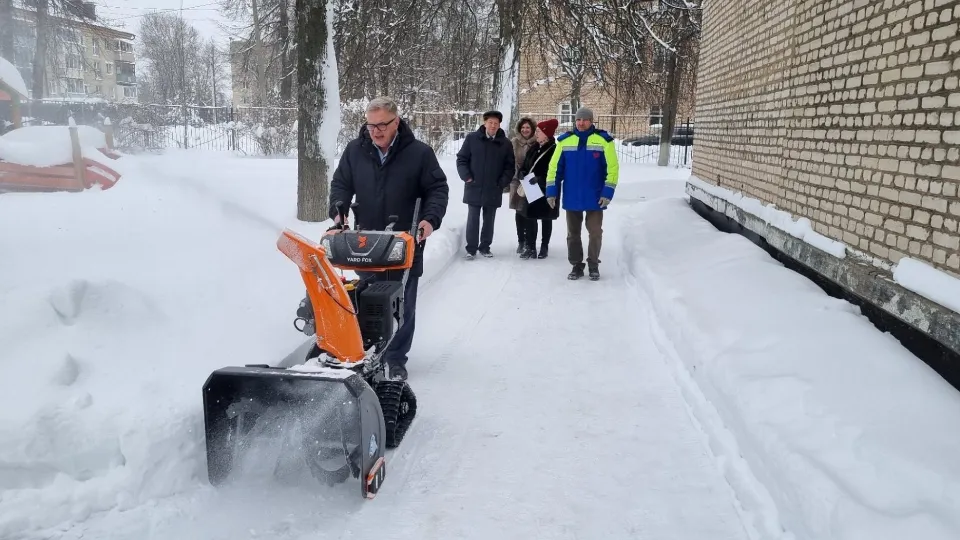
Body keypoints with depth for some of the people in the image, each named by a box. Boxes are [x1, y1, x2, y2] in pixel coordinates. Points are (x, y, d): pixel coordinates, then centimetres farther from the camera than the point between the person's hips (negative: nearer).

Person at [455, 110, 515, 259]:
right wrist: (466, 176, -8)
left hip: (494, 190, 1)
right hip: (474, 188, -1)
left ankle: (485, 247, 21)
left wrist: (503, 182, -6)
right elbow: (461, 159, 3)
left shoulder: (505, 143, 2)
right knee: (473, 219, 2)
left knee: (489, 221, 10)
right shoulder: (472, 138, -1)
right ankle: (471, 248, 9)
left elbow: (510, 166, 6)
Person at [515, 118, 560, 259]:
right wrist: (522, 174, -8)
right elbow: (525, 165, 13)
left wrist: (540, 180, -26)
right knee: (530, 218, 5)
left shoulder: (554, 150, -13)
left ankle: (544, 248, 18)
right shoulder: (534, 148, 8)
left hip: (546, 191, -6)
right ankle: (530, 247, 12)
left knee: (546, 219, 8)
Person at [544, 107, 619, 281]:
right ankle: (576, 265, 22)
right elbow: (555, 167, 3)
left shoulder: (603, 140, -5)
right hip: (571, 198, 2)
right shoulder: (565, 140, 1)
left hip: (595, 198, -2)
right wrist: (551, 191, -2)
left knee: (595, 233, 6)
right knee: (573, 234, 9)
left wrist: (608, 192, -13)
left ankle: (593, 265, 21)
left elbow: (612, 168, -7)